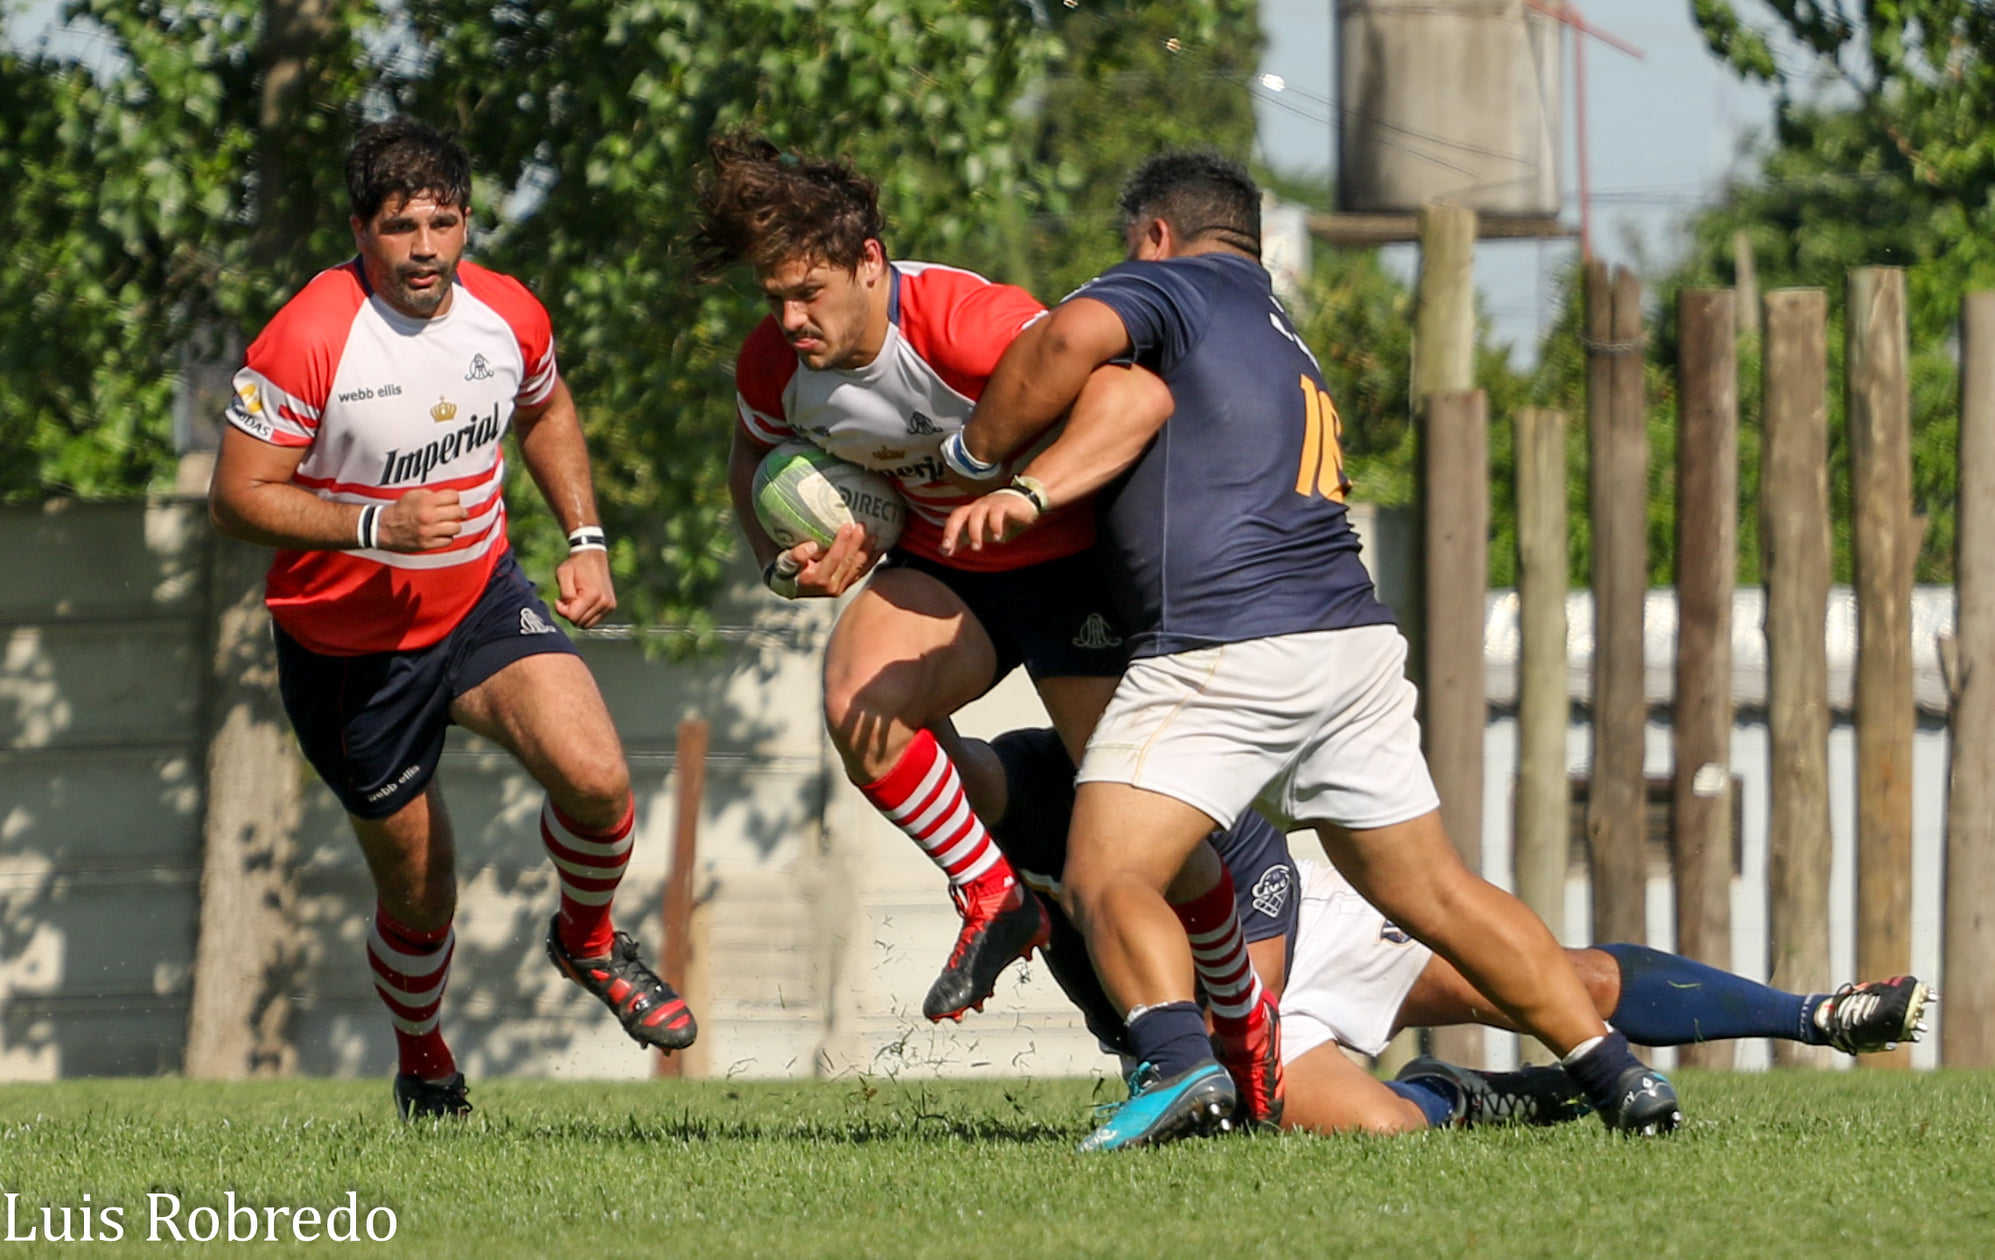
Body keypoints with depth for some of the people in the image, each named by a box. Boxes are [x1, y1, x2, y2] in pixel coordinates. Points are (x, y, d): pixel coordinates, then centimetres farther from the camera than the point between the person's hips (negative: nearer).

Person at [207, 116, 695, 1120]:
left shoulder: (509, 316, -7)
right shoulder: (307, 341, -23)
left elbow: (544, 409, 16)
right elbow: (236, 497, -20)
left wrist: (585, 539, 6)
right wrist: (375, 525, -32)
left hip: (482, 600, 3)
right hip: (347, 647, -3)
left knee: (594, 777, -22)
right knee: (418, 897, 6)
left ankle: (587, 941, 10)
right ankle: (422, 1065, 37)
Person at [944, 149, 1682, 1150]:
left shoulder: (1176, 285, 5)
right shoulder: (1286, 344, 28)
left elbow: (1072, 339, -15)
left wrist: (973, 457, -1)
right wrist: (1033, 491, -2)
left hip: (1223, 648, -8)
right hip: (1357, 644, 8)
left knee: (1108, 881, -9)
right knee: (1433, 892, 16)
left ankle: (1179, 1063, -33)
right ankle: (1619, 1075, 13)